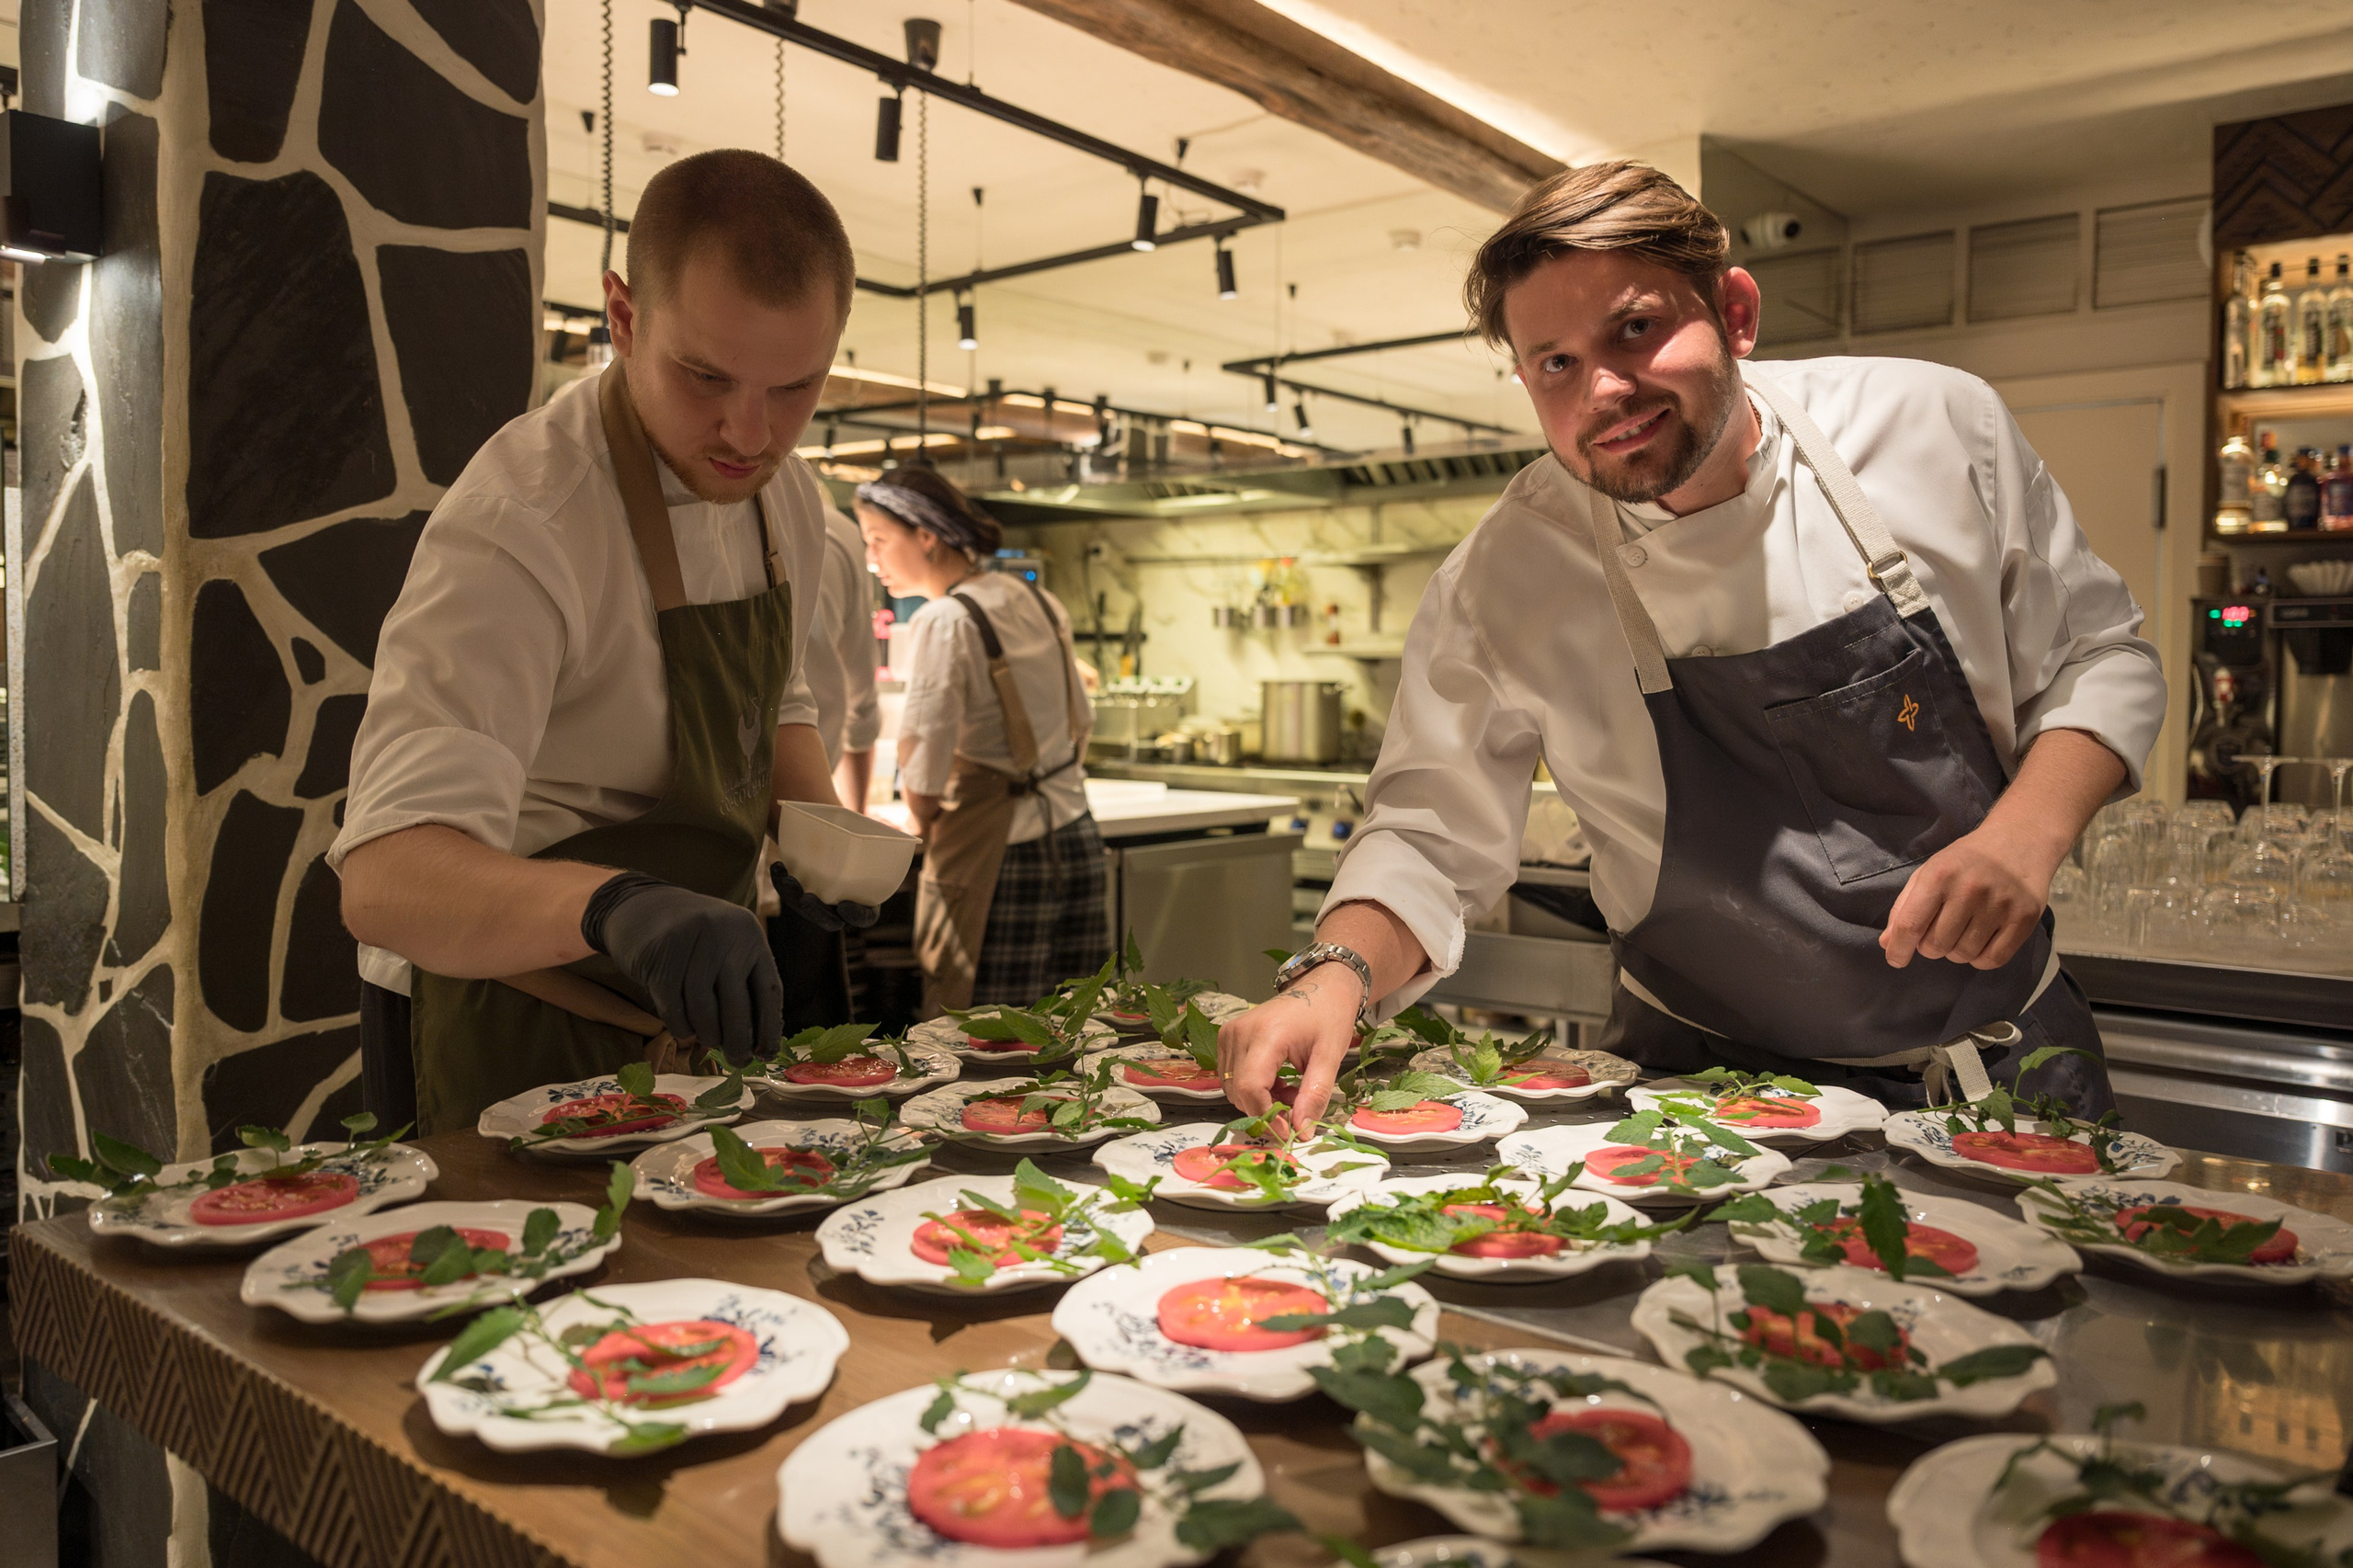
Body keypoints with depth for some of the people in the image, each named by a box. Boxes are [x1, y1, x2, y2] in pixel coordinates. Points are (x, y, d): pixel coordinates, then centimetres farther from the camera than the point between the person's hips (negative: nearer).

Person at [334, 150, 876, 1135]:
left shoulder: (784, 500, -1)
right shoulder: (519, 526, -26)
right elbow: (386, 876, -35)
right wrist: (615, 905, -54)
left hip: (678, 1012, 7)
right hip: (513, 1047, -7)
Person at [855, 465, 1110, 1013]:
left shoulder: (943, 622, -13)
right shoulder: (1036, 599, 10)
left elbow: (923, 770, -17)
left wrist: (924, 823, 1)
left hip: (996, 851, -8)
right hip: (1076, 839, 8)